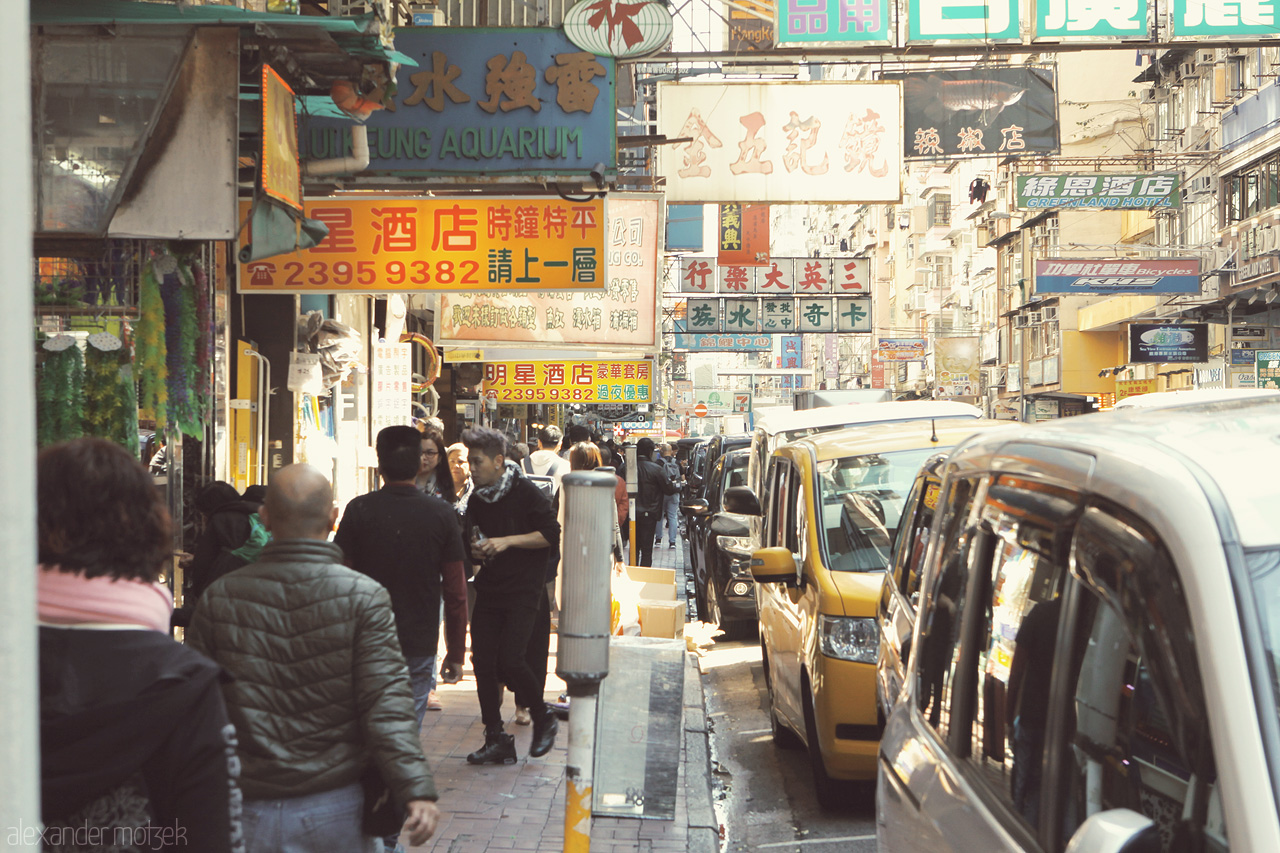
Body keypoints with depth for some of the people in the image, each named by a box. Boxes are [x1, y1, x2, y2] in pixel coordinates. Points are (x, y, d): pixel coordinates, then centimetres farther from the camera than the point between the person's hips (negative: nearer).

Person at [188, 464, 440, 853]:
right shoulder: (363, 596, -9)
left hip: (248, 813, 2)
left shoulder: (218, 598, -1)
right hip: (336, 811, -2)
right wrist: (417, 791, -17)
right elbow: (386, 705, -16)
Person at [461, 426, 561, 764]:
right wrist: (476, 552, -1)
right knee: (482, 662, 0)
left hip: (523, 591, -6)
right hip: (488, 590, 6)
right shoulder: (476, 500, 11)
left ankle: (544, 719, 10)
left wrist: (507, 541, -16)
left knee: (510, 661, -15)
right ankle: (496, 739, 10)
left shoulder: (525, 492, -8)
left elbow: (552, 534, -11)